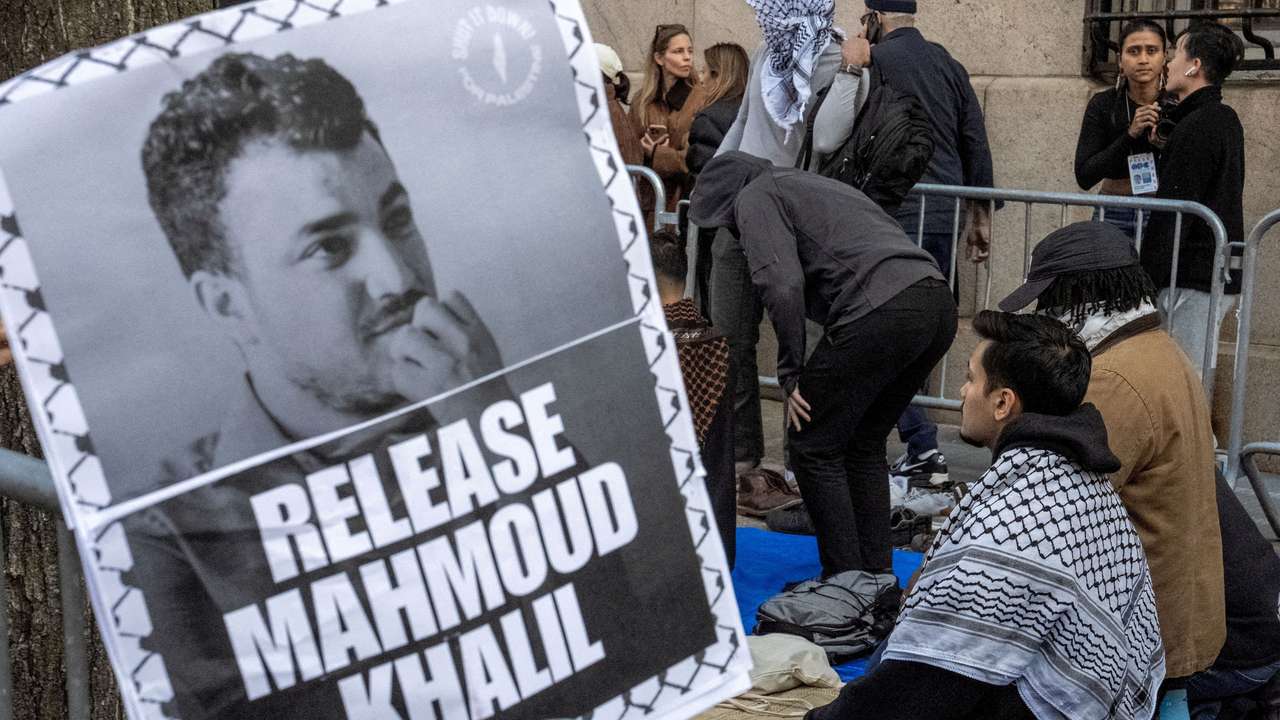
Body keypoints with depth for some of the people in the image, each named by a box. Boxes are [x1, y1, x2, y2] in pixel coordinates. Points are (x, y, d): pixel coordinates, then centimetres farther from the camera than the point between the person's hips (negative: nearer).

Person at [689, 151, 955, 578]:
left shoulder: (755, 197, 9)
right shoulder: (814, 186, 35)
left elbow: (783, 285, -9)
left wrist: (791, 374, -1)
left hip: (880, 311, -9)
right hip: (939, 304, 9)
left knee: (813, 447, 6)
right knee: (864, 444, 22)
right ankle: (876, 576, 24)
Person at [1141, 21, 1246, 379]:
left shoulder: (1195, 127, -16)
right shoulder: (1226, 120, 14)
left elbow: (1173, 211, -18)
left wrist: (1148, 281, -17)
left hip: (1192, 280, -10)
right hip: (1221, 275, 10)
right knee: (1201, 379, 14)